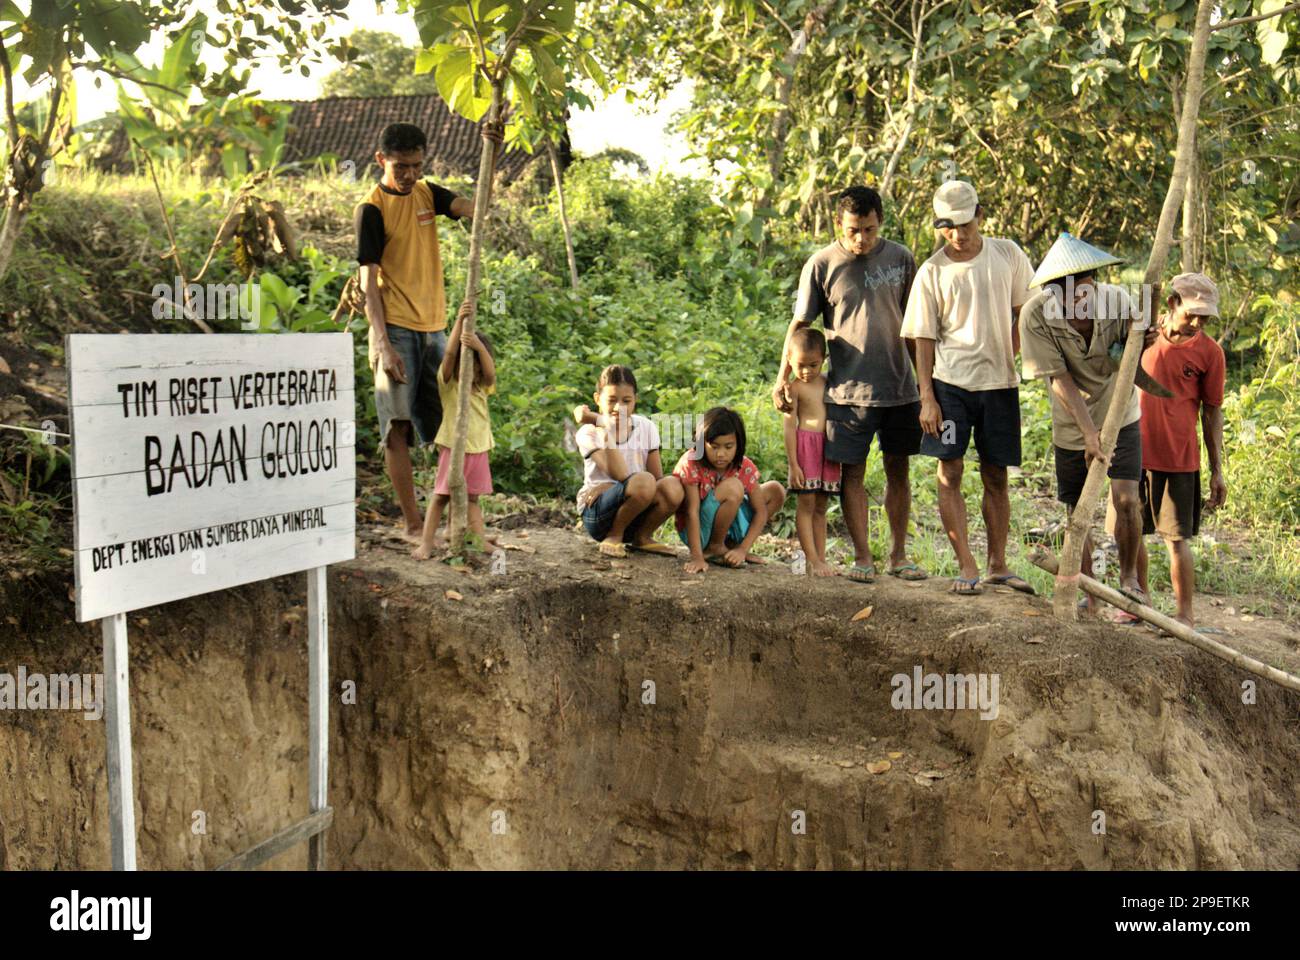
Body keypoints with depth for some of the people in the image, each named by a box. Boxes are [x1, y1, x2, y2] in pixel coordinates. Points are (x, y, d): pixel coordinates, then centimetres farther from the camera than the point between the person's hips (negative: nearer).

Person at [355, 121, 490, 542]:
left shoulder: (427, 193, 11)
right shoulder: (372, 208, -6)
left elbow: (473, 207, -6)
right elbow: (369, 279, -11)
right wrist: (383, 344, -19)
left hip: (433, 327, 6)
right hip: (395, 329, -6)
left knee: (449, 423, 8)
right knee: (397, 425, -6)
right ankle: (411, 523, -2)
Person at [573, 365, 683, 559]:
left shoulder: (646, 428, 2)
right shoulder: (588, 433, -10)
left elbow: (657, 477, -4)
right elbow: (620, 475, -22)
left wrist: (608, 487, -15)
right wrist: (605, 427, -25)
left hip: (635, 518, 4)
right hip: (597, 514, -4)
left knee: (672, 487, -27)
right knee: (643, 482, -34)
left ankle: (642, 537, -2)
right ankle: (613, 537, -10)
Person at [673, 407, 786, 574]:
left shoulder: (745, 467, -11)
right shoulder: (691, 464, -23)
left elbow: (761, 512, -10)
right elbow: (692, 512, -29)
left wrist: (742, 549, -23)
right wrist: (697, 558, -37)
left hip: (729, 527, 6)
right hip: (697, 531, -6)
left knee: (776, 491, -3)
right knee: (733, 488, -31)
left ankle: (732, 545, 4)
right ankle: (714, 548, -10)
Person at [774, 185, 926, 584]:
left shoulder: (900, 258, 4)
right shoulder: (822, 264, -3)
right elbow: (799, 324, 2)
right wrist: (783, 378, -3)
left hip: (900, 387, 2)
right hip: (849, 389, -2)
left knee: (898, 470, 9)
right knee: (852, 473, 0)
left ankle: (898, 555, 20)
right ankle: (862, 557, 9)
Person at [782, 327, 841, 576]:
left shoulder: (828, 384, 12)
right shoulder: (795, 388, -4)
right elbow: (789, 427, -7)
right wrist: (793, 464, -11)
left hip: (829, 448, 6)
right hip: (804, 444, -5)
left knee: (821, 508, 9)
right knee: (806, 505, -4)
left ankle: (821, 558, 11)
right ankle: (812, 560, -4)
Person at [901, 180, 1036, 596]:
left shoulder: (1007, 255, 3)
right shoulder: (932, 272, -2)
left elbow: (1024, 311, 14)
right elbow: (924, 339, -1)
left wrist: (1013, 358, 4)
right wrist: (927, 397, -7)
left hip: (1000, 382, 2)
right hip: (950, 382, -2)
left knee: (996, 476, 8)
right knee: (950, 475, -7)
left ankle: (998, 565, 17)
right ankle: (966, 566, -1)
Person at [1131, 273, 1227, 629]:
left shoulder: (1209, 352, -2)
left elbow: (1212, 413, 1)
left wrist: (1217, 471, 0)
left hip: (1178, 457, -3)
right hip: (1132, 451, 3)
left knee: (1177, 538, -1)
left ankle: (1185, 615, 9)